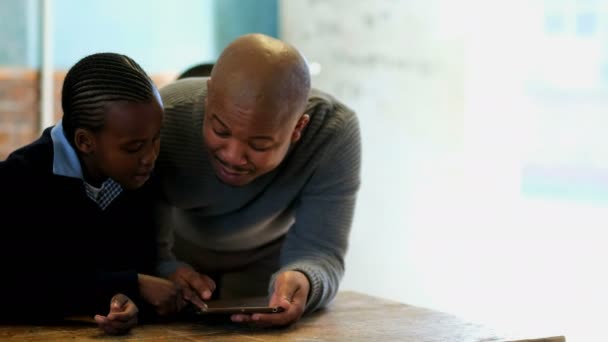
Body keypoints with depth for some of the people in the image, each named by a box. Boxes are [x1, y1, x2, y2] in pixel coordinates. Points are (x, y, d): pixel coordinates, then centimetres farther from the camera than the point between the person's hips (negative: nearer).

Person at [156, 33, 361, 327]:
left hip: (268, 256, 0)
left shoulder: (334, 133, -33)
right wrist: (169, 274, -52)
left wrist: (301, 282, -56)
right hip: (178, 253, 0)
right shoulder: (162, 121, -34)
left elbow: (318, 252, -33)